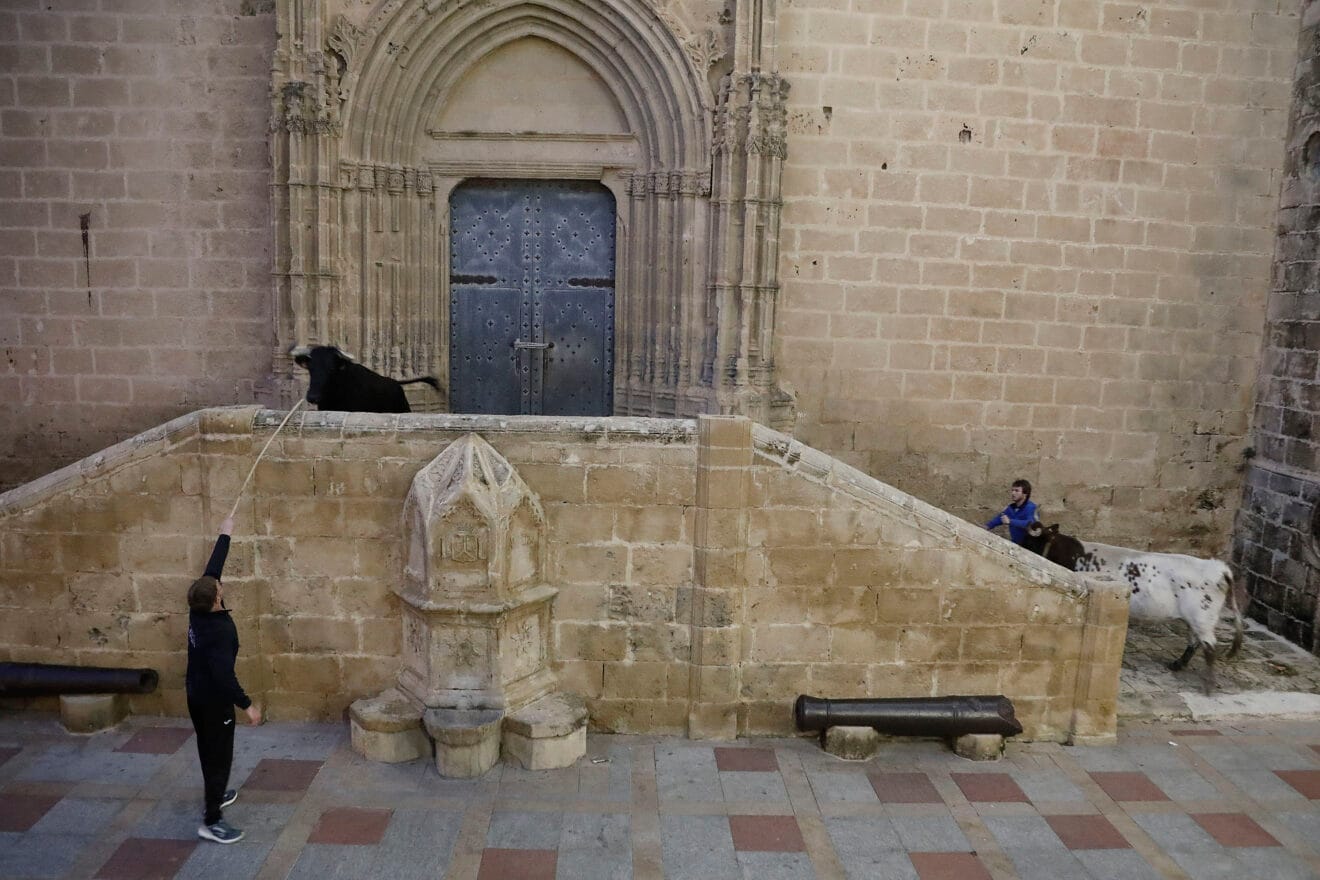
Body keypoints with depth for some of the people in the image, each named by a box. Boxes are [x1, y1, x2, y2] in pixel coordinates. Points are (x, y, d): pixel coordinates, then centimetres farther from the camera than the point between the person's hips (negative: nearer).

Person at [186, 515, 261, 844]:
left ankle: (216, 795, 43)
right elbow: (223, 674, -34)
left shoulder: (198, 611, -7)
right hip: (214, 700, -9)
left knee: (208, 750, 25)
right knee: (220, 756, -1)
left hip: (196, 695, 9)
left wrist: (225, 535, 11)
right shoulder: (220, 630, -31)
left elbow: (211, 570, 3)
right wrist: (247, 704, -29)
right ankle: (211, 822, 3)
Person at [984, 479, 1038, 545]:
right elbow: (1000, 518, 19)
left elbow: (1031, 524, -36)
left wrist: (1010, 521, -40)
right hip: (1014, 543, 7)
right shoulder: (1012, 507, 6)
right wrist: (987, 526, 3)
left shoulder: (1031, 507, -18)